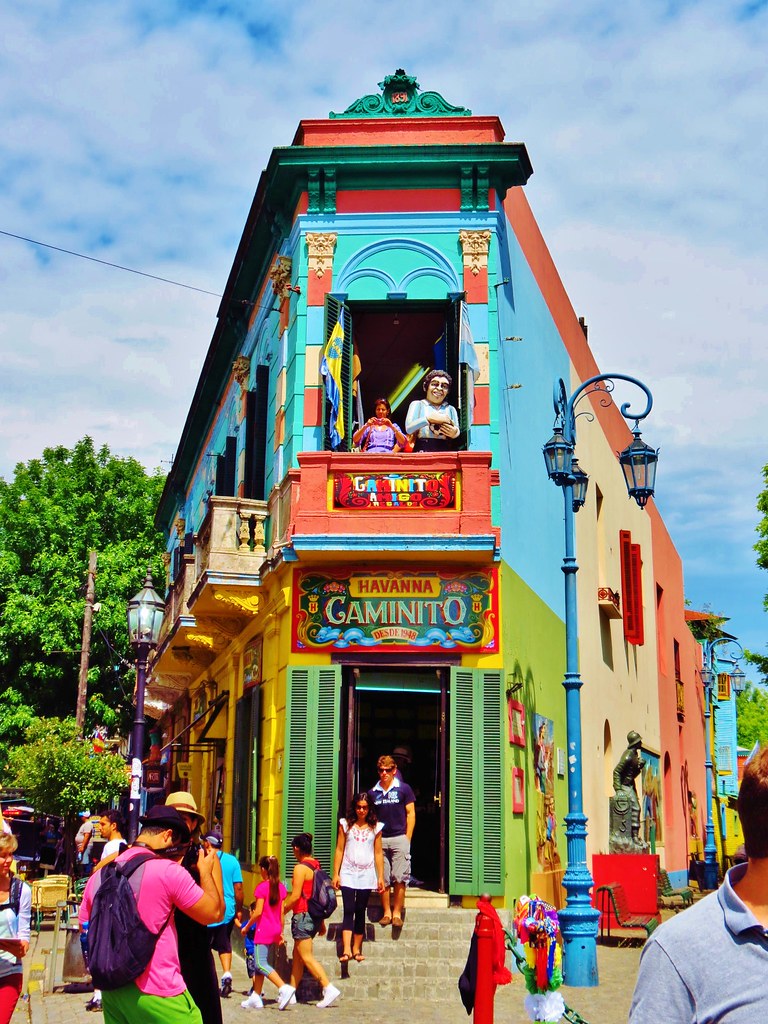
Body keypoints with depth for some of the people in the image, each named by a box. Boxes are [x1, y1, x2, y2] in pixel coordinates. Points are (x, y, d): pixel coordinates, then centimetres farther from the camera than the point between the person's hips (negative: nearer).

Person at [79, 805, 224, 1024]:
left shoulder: (99, 875, 5)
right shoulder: (168, 871, -14)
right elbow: (215, 913, -6)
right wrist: (206, 871, 8)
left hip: (112, 991, 7)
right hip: (156, 995, -6)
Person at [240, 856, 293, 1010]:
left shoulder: (262, 887, -12)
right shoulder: (280, 887, 8)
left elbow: (258, 912, -16)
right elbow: (282, 913, 10)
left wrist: (246, 927, -4)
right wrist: (280, 932, 17)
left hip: (263, 929, -8)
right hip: (275, 929, 8)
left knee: (260, 963, -10)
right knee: (259, 962, 15)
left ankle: (284, 988, -24)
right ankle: (256, 997, 15)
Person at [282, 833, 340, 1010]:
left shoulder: (301, 868, -14)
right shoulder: (317, 866, 11)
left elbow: (295, 896, -19)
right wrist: (322, 922, 20)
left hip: (303, 915, -9)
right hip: (315, 916, 9)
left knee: (306, 957, -6)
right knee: (297, 954, 16)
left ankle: (329, 989, -12)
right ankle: (291, 991, 21)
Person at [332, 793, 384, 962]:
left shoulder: (375, 827, 6)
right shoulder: (346, 824, 4)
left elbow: (378, 853, 7)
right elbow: (339, 850, 5)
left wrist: (381, 877, 3)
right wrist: (336, 874, 0)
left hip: (367, 874, 1)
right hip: (348, 873, -1)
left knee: (360, 912, 4)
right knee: (349, 911, -10)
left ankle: (356, 949, 13)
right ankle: (346, 950, -20)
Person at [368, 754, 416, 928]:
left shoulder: (404, 789, 2)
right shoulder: (373, 793, 10)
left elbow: (410, 814, 3)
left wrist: (407, 839, -3)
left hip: (399, 838, -3)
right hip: (379, 840, 3)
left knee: (399, 879, -5)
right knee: (383, 879, 3)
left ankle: (397, 913, 2)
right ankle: (386, 912, 11)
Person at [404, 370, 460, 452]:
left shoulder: (450, 409, 22)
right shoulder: (417, 405, 14)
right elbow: (409, 428, 0)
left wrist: (454, 433, -11)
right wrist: (428, 419, -12)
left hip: (445, 451, 2)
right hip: (423, 450, -2)